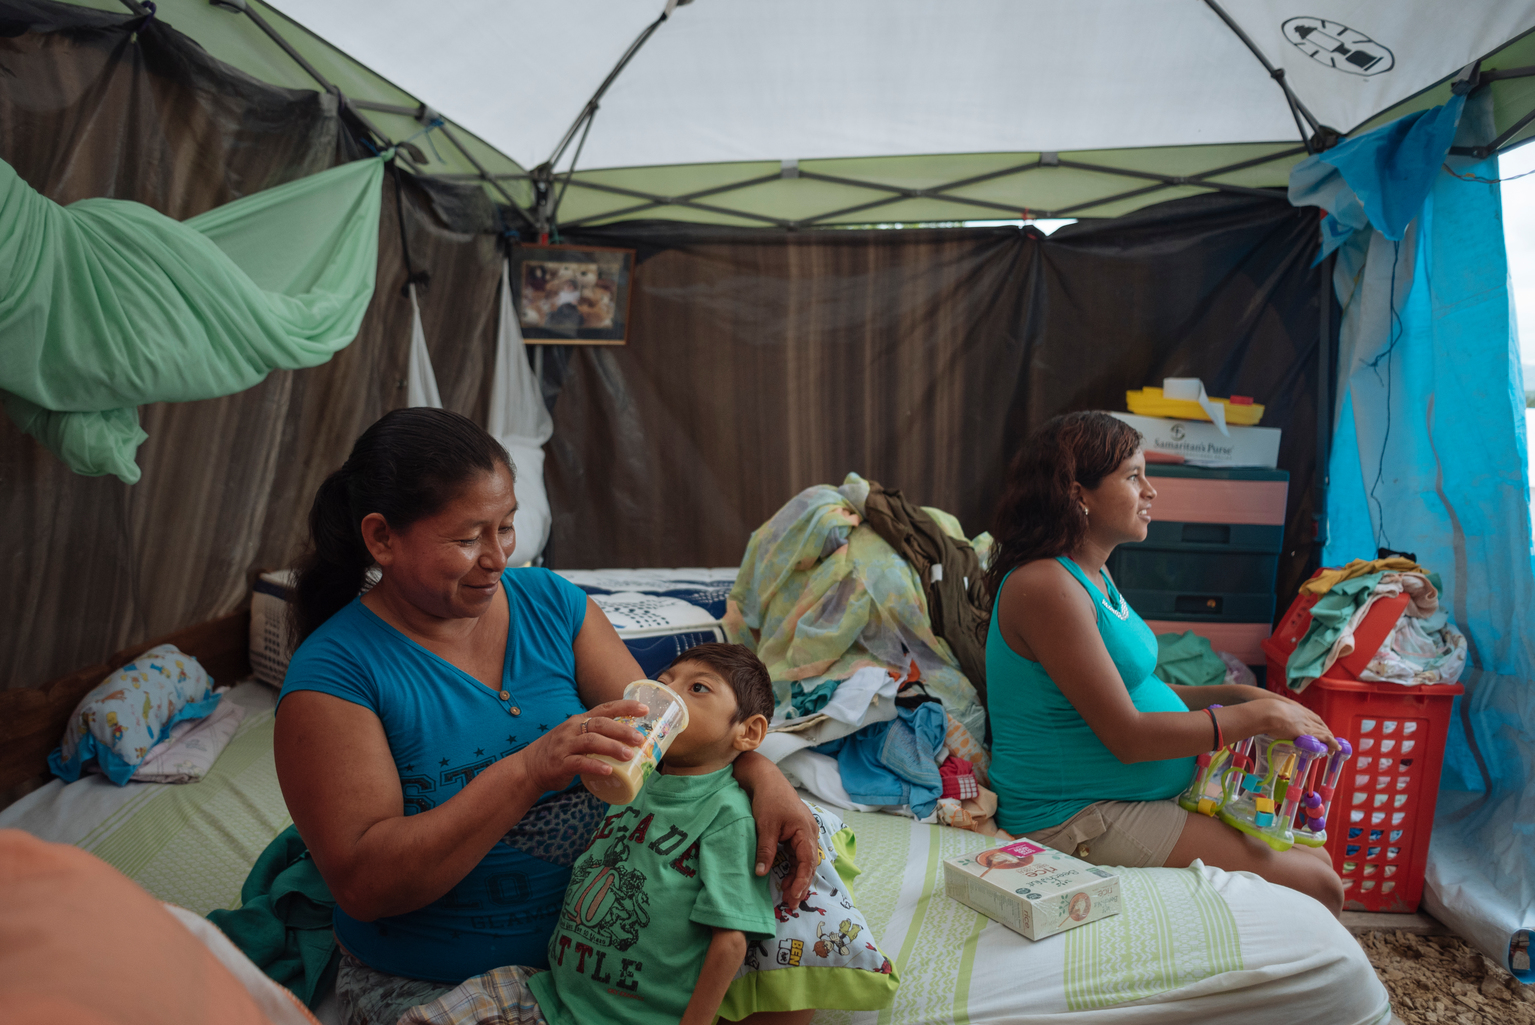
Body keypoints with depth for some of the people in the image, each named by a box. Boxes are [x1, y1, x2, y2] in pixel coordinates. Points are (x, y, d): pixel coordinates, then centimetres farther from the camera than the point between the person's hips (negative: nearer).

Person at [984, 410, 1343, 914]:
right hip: (1077, 816, -10)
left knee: (1317, 860, 12)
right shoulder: (1046, 586, -22)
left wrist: (1238, 693, 5)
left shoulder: (1092, 575, 10)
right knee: (1317, 889, -8)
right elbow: (1128, 736, -23)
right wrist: (1257, 716, -14)